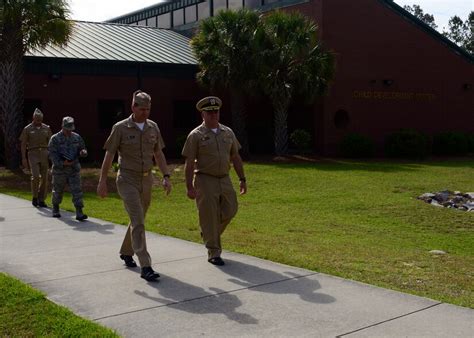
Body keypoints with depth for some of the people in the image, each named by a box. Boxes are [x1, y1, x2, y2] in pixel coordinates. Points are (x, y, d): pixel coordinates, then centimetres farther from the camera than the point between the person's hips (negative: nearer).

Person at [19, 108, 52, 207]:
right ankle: (35, 196, 5)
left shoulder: (47, 128, 8)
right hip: (33, 154, -3)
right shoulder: (27, 129, 1)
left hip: (44, 154, 3)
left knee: (44, 178, 1)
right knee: (35, 176, -16)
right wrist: (23, 158, -6)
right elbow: (23, 144, 1)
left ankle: (41, 200, 10)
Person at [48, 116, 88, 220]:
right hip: (60, 170, -2)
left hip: (74, 169, 2)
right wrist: (62, 163, -24)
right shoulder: (55, 139, -5)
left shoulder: (77, 137, 6)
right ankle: (55, 210, 35)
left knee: (77, 190, -9)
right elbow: (52, 155, -11)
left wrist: (83, 152, -10)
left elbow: (83, 149, 14)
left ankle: (79, 213, -12)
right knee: (58, 191, 13)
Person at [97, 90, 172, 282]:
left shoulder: (153, 127, 6)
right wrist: (102, 181, -7)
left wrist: (166, 176, 2)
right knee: (138, 221, -15)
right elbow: (109, 156, -5)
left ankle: (126, 252, 41)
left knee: (138, 220, 17)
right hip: (127, 180, -6)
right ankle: (145, 267, -18)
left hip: (146, 180, 6)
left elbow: (159, 154, 12)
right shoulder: (120, 128, -8)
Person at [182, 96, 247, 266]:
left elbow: (236, 157, 14)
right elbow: (189, 163, -8)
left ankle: (208, 234, 32)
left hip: (224, 179, 5)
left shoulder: (228, 132, 9)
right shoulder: (196, 135, -6)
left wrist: (242, 179, 10)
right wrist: (189, 187, -13)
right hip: (205, 180, -5)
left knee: (230, 210, 5)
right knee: (209, 216, -3)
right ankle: (213, 253, 8)